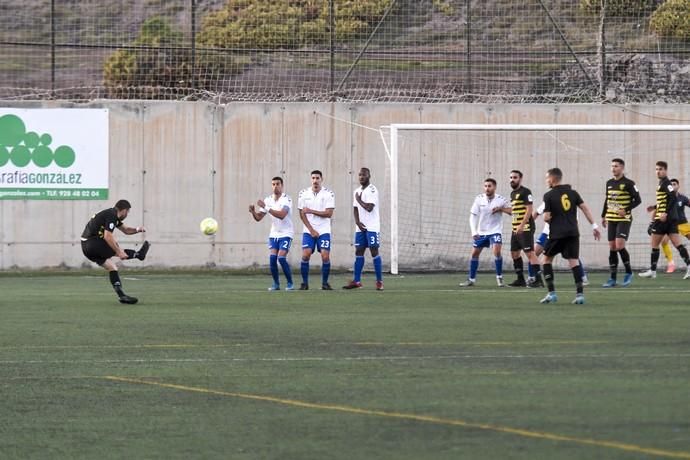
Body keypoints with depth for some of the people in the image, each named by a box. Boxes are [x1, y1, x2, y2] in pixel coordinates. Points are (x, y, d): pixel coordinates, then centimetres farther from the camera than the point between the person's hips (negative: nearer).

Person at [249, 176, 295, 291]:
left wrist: (266, 208, -35)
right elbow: (258, 218, 3)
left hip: (286, 234, -5)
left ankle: (290, 283, -2)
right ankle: (276, 284, 4)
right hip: (274, 234, 5)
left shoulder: (286, 200, -14)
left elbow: (282, 215, -30)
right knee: (272, 258, -9)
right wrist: (253, 212, -19)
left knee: (281, 258, -16)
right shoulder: (268, 200, 3)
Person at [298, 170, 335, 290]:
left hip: (324, 231, -1)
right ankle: (304, 283, 1)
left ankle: (325, 283, 6)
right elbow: (302, 214, 1)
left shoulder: (328, 194, -3)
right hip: (308, 230, 1)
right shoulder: (304, 194, 2)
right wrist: (311, 230, -6)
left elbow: (329, 213, -10)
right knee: (305, 255, -10)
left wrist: (311, 211, -16)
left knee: (325, 256, -10)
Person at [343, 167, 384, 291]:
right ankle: (356, 281, 8)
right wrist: (358, 222, -1)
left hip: (372, 227, -7)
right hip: (360, 227, 7)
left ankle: (379, 281, -4)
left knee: (374, 252, -7)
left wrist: (359, 200, -5)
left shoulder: (372, 190, -9)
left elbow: (369, 208, -19)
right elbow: (355, 209, 15)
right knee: (358, 252, 6)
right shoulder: (357, 191, 15)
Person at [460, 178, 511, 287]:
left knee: (497, 251, -22)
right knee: (474, 253, 6)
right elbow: (473, 216, -4)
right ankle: (471, 279, 19)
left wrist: (501, 209, -23)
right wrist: (474, 232, -13)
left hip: (495, 231, -3)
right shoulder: (479, 199, -7)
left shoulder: (500, 200, -12)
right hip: (481, 232, 3)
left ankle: (499, 278, -8)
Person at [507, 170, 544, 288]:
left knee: (530, 253, -14)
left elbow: (529, 209, -17)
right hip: (516, 229, 10)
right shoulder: (513, 193, 18)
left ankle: (538, 280, -15)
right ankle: (520, 279, 20)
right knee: (514, 253, 12)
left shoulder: (525, 192, -10)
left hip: (525, 228, -10)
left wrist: (521, 225, -22)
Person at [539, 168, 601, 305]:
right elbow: (585, 208, 3)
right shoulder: (572, 193, 9)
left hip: (557, 233, -4)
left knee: (547, 259, 13)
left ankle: (551, 293, 6)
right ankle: (580, 293, -10)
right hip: (573, 233, 4)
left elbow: (546, 217, -8)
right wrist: (594, 226, 4)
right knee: (574, 261, 2)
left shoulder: (549, 195, -4)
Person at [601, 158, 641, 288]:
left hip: (624, 219, -6)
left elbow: (637, 200, -7)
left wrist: (626, 210, -17)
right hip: (611, 219, 6)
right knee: (612, 248, 3)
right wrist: (603, 216, 17)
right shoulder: (609, 183, 11)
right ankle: (613, 278, 7)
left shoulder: (628, 183, -7)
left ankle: (629, 272, 3)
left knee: (620, 245, -17)